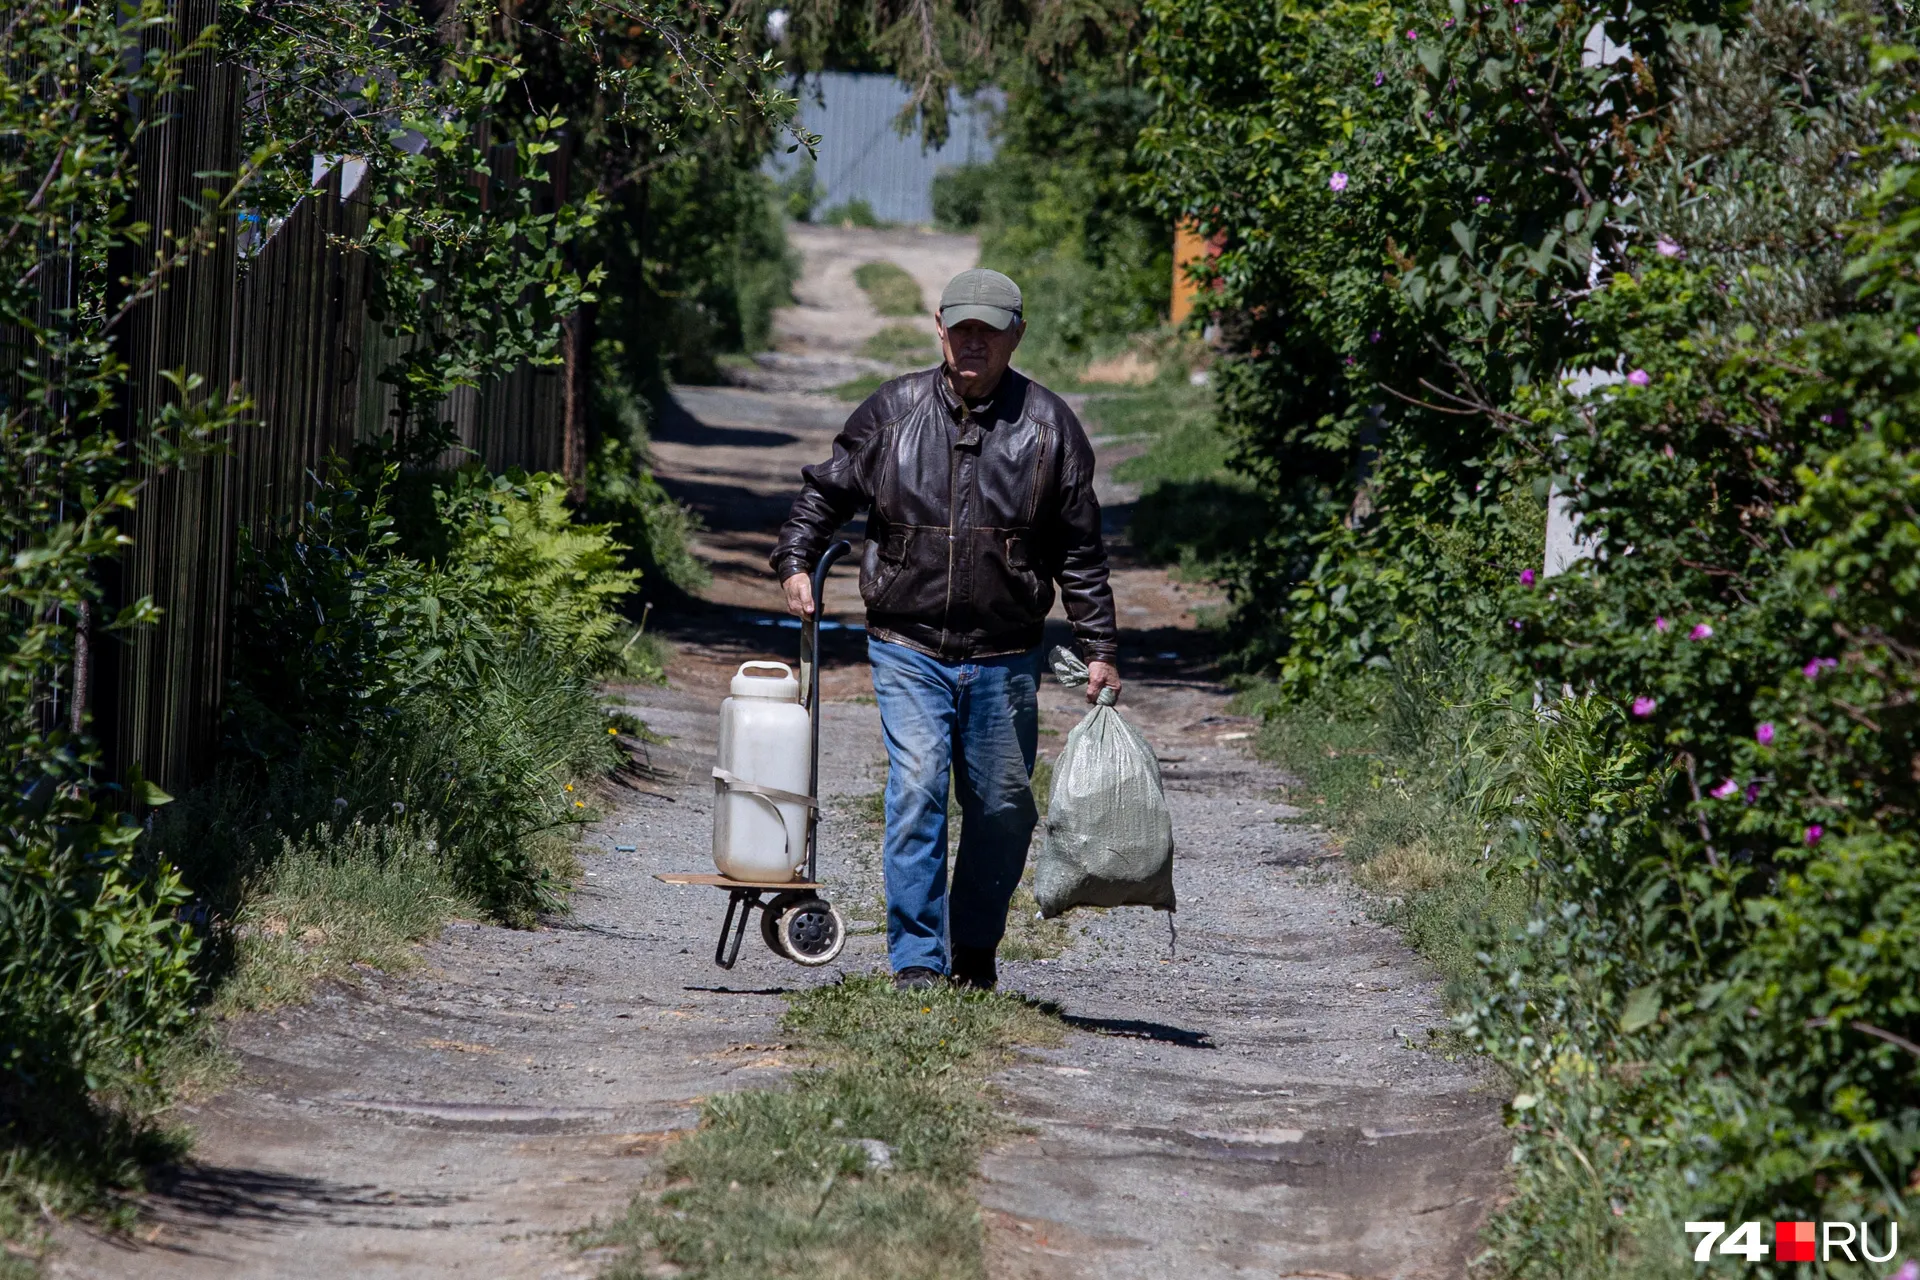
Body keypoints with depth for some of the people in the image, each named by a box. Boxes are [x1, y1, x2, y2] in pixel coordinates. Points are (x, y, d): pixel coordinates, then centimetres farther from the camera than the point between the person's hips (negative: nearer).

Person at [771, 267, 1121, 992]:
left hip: (1004, 659, 1)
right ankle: (916, 961, -12)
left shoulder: (1048, 425, 1)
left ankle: (975, 953, 26)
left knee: (1002, 807, 7)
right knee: (917, 788, -14)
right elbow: (826, 491, 15)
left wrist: (1099, 648, 3)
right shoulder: (891, 412, 2)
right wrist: (795, 560, 1)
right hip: (908, 649, -1)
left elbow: (1079, 551, 5)